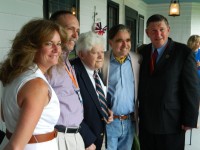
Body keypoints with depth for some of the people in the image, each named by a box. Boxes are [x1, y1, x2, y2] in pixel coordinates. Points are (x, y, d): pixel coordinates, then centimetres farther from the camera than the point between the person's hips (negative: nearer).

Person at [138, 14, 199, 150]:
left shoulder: (184, 53, -10)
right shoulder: (142, 52, 4)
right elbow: (141, 84, 8)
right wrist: (138, 111, 6)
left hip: (172, 123, -4)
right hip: (145, 121, 4)